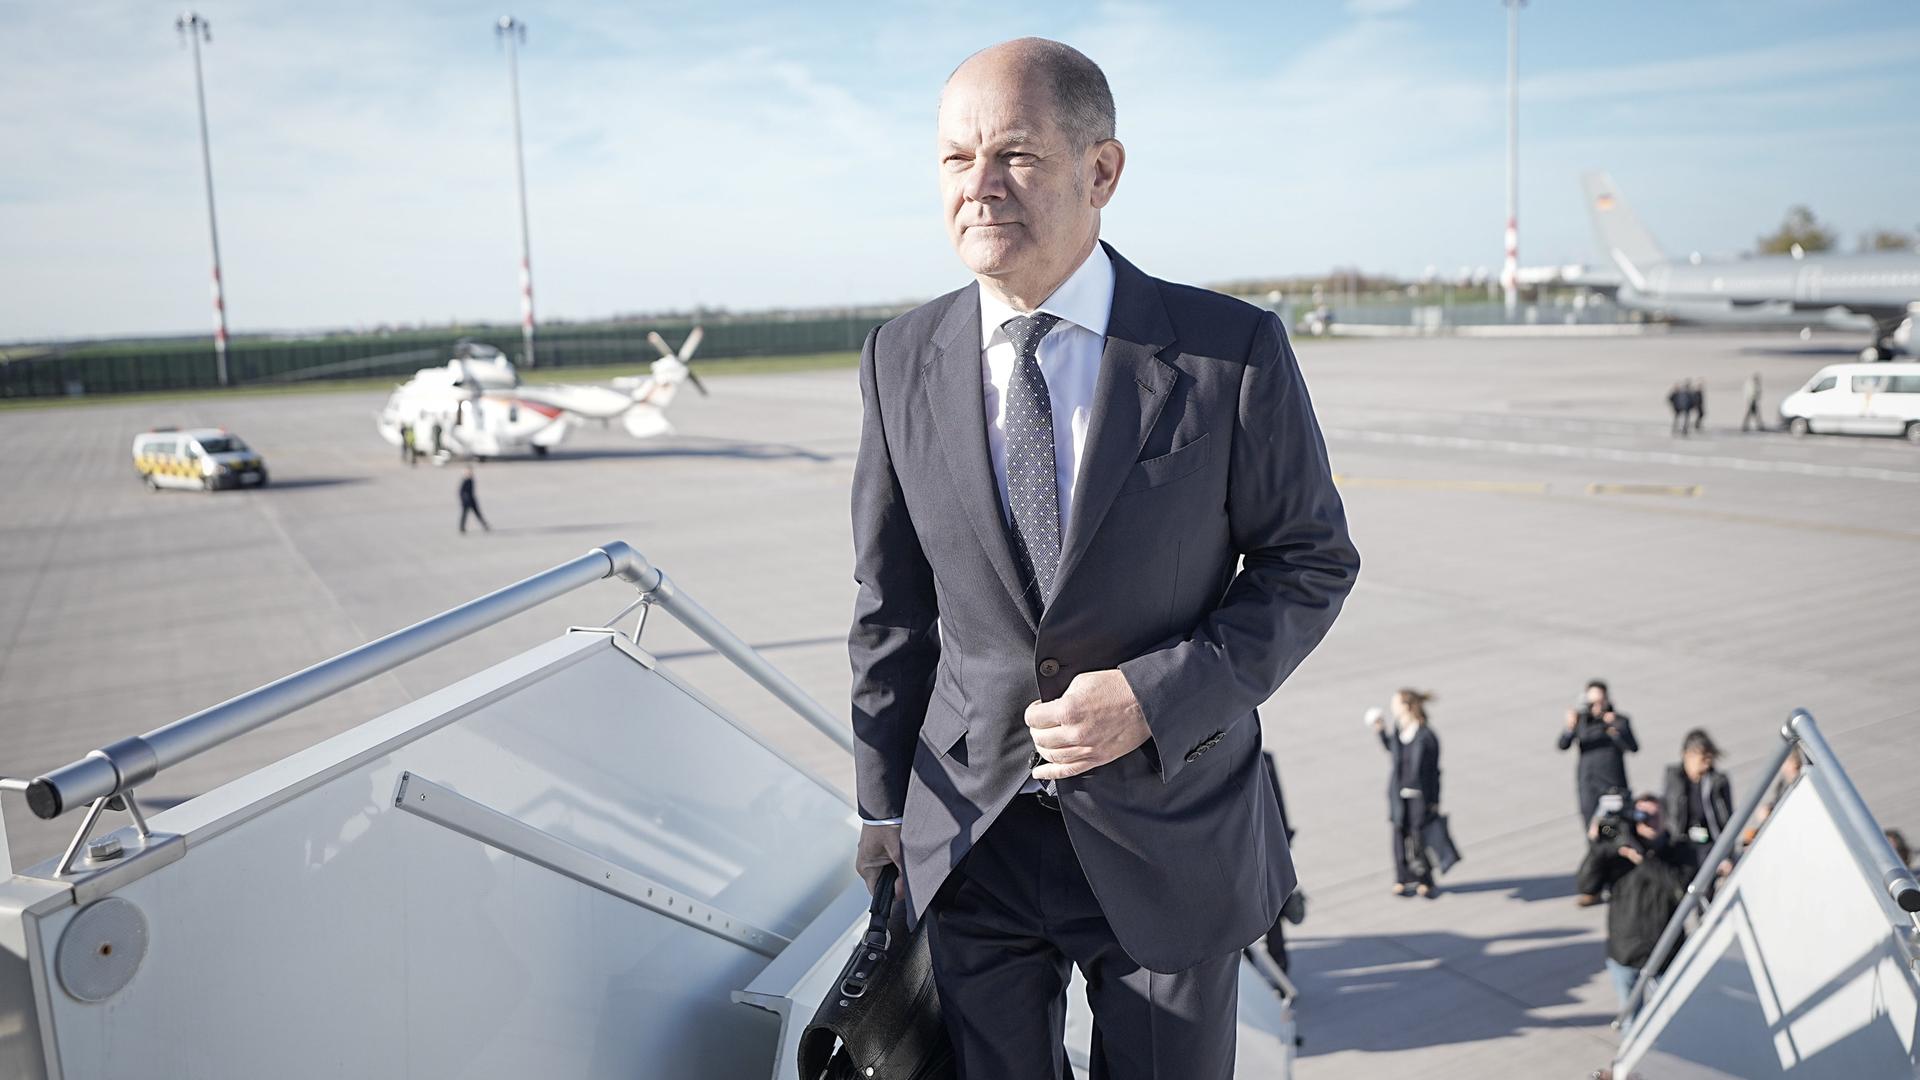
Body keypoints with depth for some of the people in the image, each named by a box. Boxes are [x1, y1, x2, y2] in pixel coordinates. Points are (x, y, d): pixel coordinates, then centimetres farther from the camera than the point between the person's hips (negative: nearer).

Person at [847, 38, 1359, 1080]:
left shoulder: (1234, 351, -12)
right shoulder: (901, 360, -4)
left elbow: (1311, 562, -3)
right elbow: (891, 602, 4)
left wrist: (1156, 698, -17)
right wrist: (883, 805, 9)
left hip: (1169, 833, -1)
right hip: (971, 835, 2)